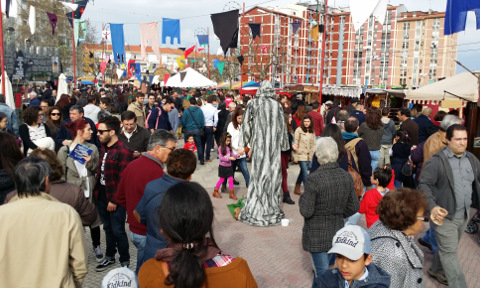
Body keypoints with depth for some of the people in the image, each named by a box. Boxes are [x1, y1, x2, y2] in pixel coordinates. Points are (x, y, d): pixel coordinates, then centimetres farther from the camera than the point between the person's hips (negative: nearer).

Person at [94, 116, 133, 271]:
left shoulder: (123, 152, -17)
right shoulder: (103, 148, 10)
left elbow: (123, 179, -18)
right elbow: (99, 171, 14)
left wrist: (114, 200, -17)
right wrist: (96, 191, 5)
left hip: (115, 198, -7)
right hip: (102, 195, 8)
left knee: (118, 231, 2)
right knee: (107, 228, 19)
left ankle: (125, 261, 20)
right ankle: (109, 257, 36)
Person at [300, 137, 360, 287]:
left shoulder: (314, 179, -22)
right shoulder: (346, 177, -4)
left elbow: (306, 211, -19)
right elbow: (354, 207, 3)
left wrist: (302, 198, -1)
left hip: (317, 234, -6)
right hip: (337, 230, 6)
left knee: (323, 272, 8)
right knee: (321, 267, 26)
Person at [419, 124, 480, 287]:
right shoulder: (437, 161, -15)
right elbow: (424, 184, -18)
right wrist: (432, 206, -30)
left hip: (464, 215, 6)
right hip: (445, 215, -6)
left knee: (446, 247, 21)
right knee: (449, 252, 1)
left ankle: (436, 270, 42)